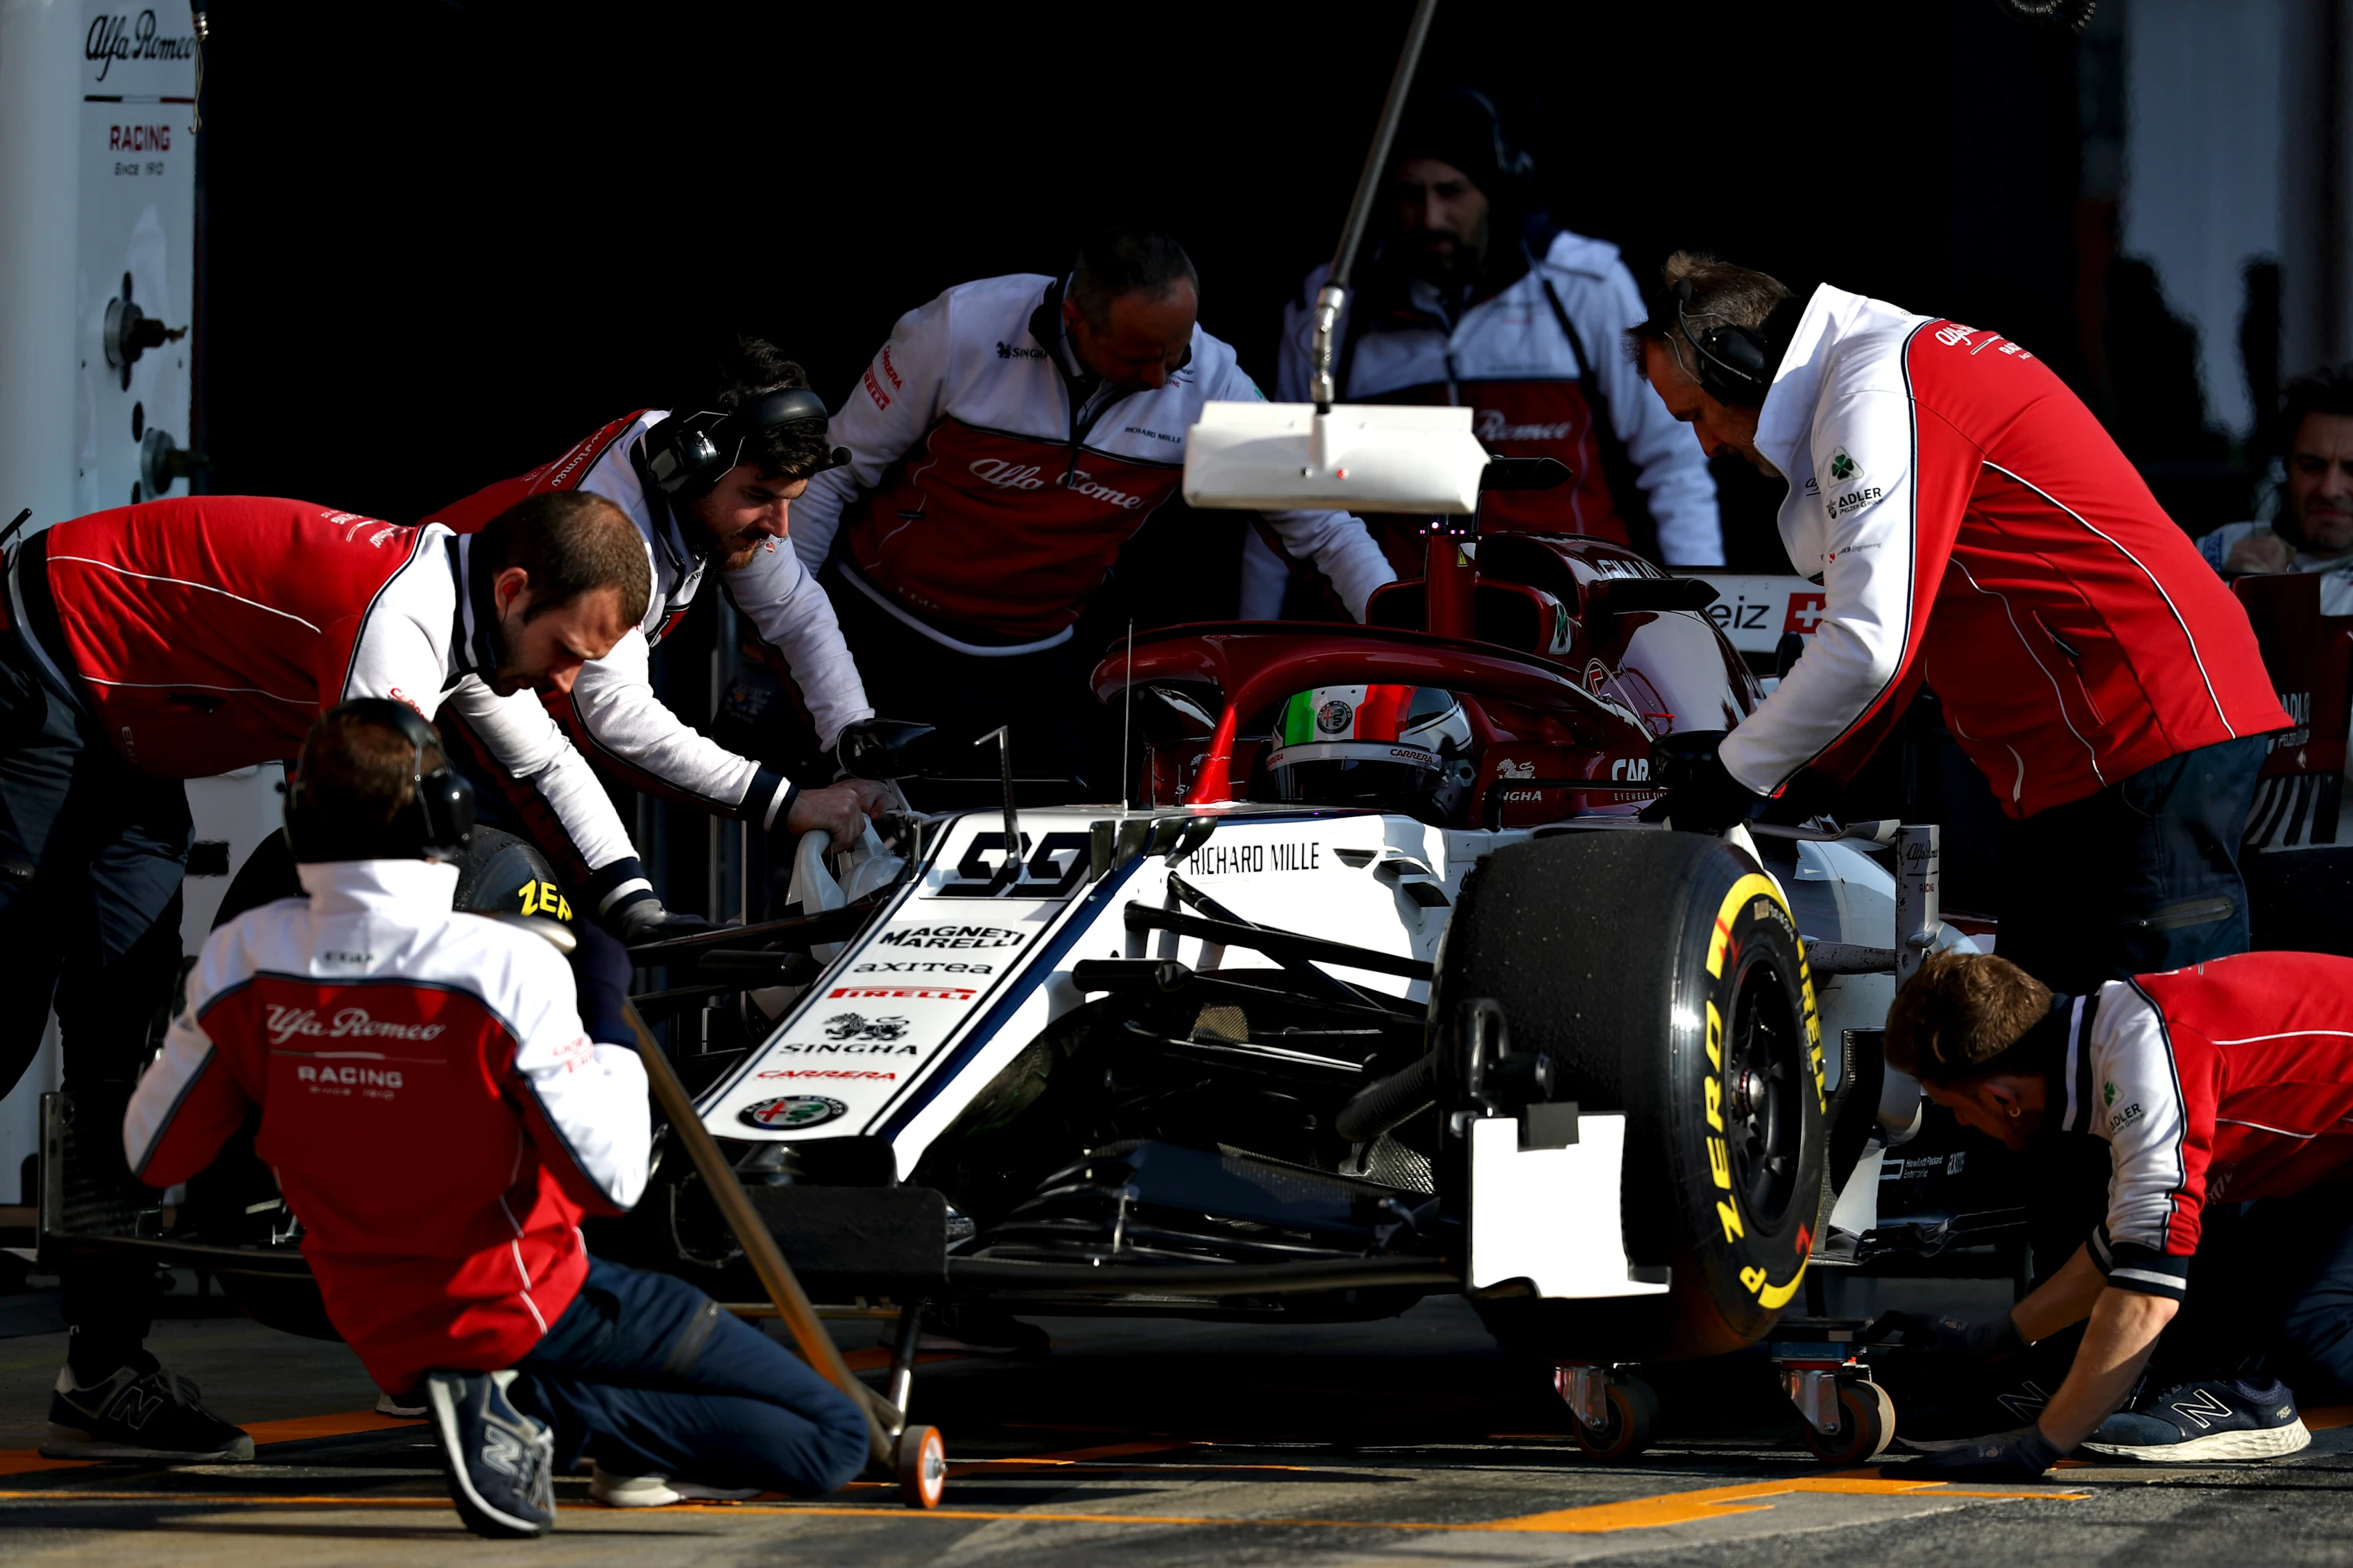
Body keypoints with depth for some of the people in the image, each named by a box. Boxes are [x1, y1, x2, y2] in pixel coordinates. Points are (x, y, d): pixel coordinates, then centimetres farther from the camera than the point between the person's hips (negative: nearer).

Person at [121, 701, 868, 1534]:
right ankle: (540, 1411, -13)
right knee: (833, 1438, -5)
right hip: (522, 1309, -7)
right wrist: (608, 1008, -8)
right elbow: (610, 1181, -21)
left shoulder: (239, 963, -9)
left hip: (378, 1331, 7)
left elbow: (154, 1154, 3)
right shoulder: (507, 967, -23)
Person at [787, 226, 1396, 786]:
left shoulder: (1210, 383, -14)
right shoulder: (962, 329, -20)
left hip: (1032, 660, 2)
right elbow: (836, 474, -9)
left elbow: (1321, 524, -5)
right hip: (880, 635, -2)